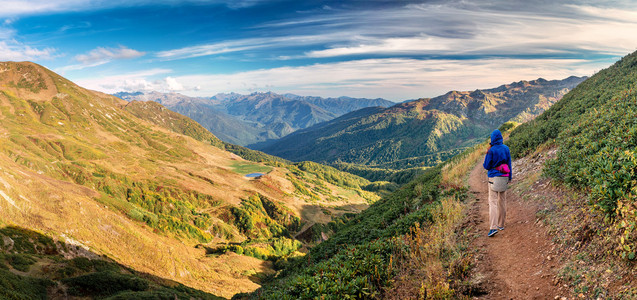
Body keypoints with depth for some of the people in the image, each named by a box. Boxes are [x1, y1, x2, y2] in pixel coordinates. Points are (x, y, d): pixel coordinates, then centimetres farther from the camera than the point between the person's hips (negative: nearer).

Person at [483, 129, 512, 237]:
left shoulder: (491, 150, -13)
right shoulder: (506, 148, 2)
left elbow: (486, 166, -8)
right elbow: (509, 163, 8)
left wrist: (486, 155, 10)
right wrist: (510, 177, 17)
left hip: (494, 178, -5)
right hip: (504, 177, 5)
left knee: (493, 202, -8)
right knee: (502, 201, 16)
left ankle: (493, 227, -18)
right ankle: (501, 224, 27)